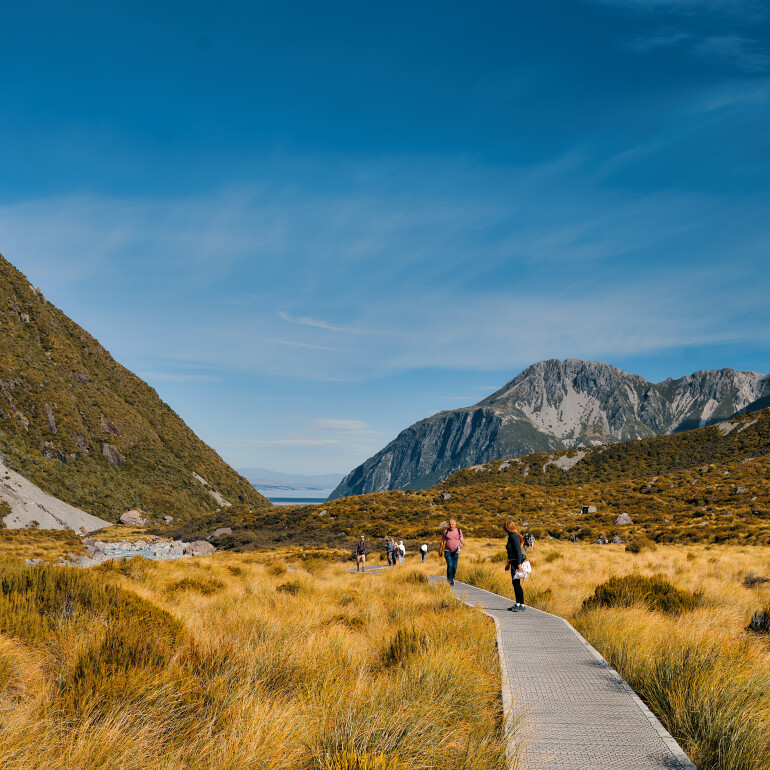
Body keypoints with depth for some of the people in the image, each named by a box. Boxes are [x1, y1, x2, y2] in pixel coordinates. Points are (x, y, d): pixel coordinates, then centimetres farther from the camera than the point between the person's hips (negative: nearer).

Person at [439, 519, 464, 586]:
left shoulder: (459, 532, 1)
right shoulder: (446, 532, -1)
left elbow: (462, 541, -2)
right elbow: (442, 541, 6)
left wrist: (462, 544, -26)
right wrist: (440, 551, 6)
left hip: (455, 552, 2)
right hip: (447, 551, -2)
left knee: (454, 567, 3)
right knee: (450, 565, -18)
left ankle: (452, 578, 29)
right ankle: (449, 581, -12)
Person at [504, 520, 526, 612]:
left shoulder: (514, 536, -14)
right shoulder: (511, 536, 15)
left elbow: (518, 550, -21)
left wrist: (519, 564, -25)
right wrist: (509, 563, 29)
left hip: (517, 562, -10)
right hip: (513, 562, 10)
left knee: (517, 583, -9)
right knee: (515, 583, 12)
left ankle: (522, 605, -6)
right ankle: (517, 604, 18)